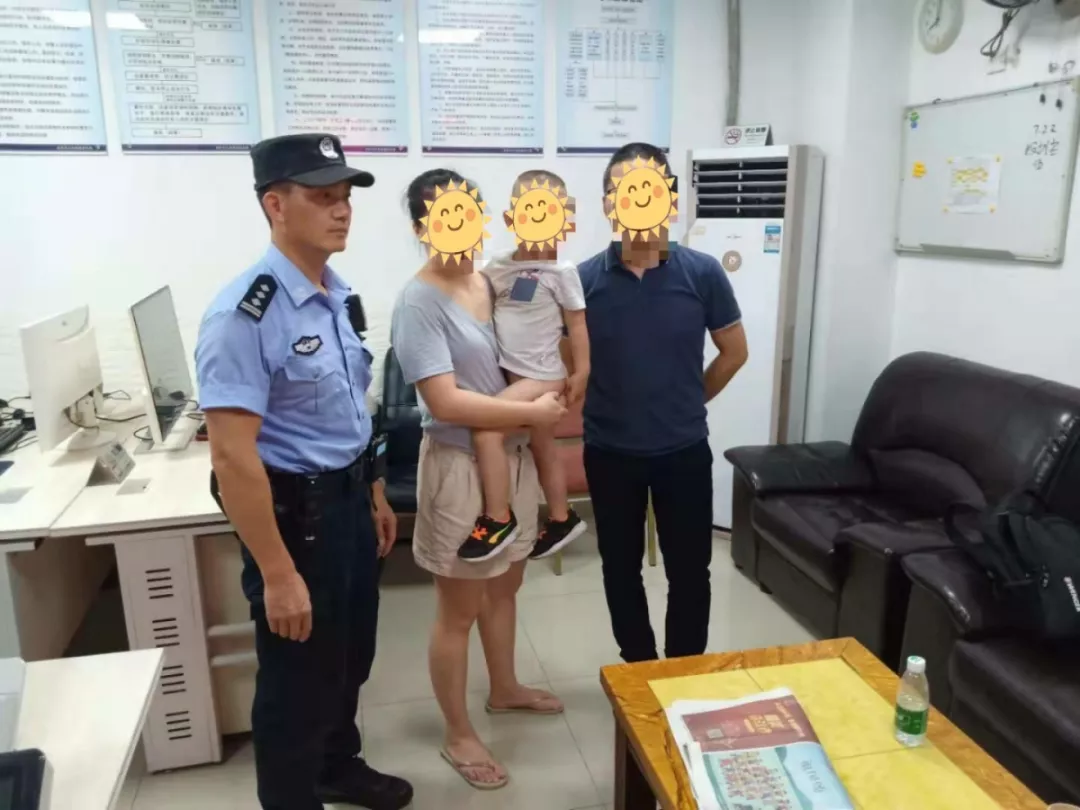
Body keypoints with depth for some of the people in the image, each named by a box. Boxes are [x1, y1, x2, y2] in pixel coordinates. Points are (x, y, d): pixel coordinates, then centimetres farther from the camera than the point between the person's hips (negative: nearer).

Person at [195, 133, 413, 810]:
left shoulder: (340, 297, 4)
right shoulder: (247, 312, -23)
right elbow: (233, 457, -24)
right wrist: (278, 574, -22)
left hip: (348, 501, 8)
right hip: (295, 512, -8)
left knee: (351, 655, 25)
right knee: (300, 676, 12)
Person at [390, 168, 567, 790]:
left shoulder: (493, 282, 4)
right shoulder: (419, 303, -18)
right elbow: (446, 402, -26)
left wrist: (553, 393, 1)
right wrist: (534, 412, -21)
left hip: (514, 457, 8)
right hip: (461, 465, -7)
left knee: (505, 584, 24)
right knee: (459, 609, 7)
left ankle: (505, 689, 47)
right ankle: (460, 735, 27)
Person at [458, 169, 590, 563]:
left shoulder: (561, 271, -10)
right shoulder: (499, 266, 6)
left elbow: (577, 323, -7)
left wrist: (582, 372, -10)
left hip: (541, 377, -7)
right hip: (510, 371, 7)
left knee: (486, 429, -21)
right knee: (543, 447, 20)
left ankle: (497, 519, -7)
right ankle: (561, 519, 38)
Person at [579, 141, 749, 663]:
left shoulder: (702, 273, -7)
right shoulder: (584, 279, -7)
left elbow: (734, 351, 5)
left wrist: (687, 404, 8)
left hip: (684, 450, 0)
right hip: (609, 453, 1)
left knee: (689, 570, 10)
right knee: (621, 568, 15)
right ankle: (639, 669, 36)